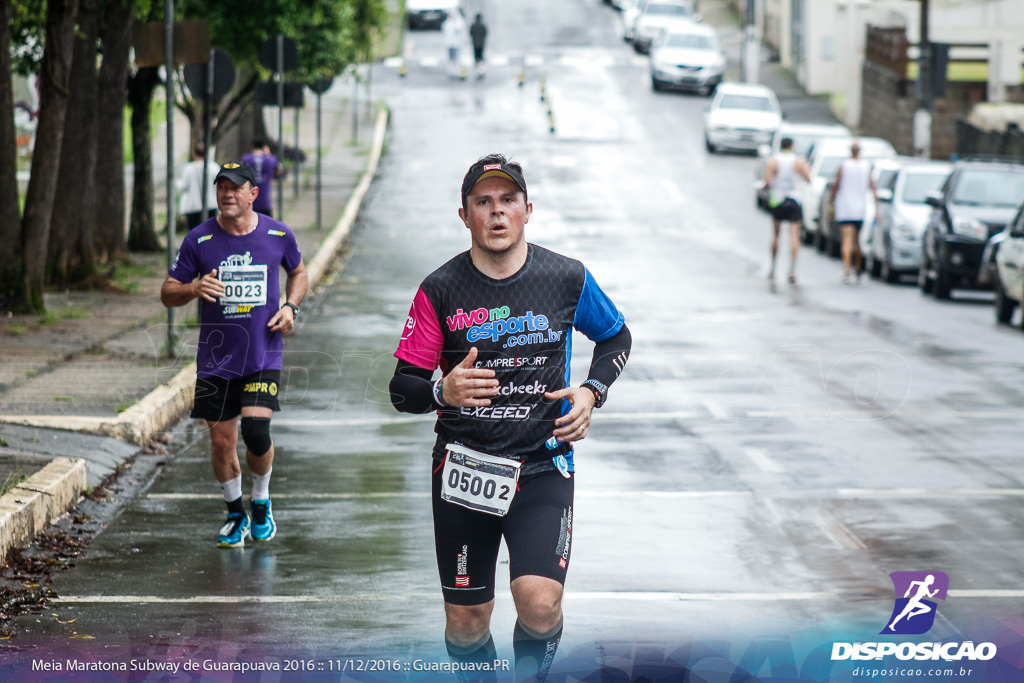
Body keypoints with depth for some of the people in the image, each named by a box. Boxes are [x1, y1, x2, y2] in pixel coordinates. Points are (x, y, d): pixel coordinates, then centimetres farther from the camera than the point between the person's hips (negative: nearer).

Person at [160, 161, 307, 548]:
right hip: (216, 357, 1)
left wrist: (290, 307, 0)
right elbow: (167, 294, 3)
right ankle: (235, 514, 26)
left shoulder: (279, 236, -1)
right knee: (222, 442, 3)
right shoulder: (200, 240, -3)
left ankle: (261, 503, 13)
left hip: (264, 355, -1)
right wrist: (193, 289, -19)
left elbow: (298, 272, 19)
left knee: (257, 433, -15)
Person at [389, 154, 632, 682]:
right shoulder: (439, 290, -3)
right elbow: (402, 389, -1)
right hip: (463, 469, 1)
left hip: (543, 466, -1)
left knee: (540, 602, -19)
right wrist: (443, 391, -23)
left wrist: (591, 392, 1)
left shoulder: (567, 278, 0)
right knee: (466, 621, 5)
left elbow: (616, 337, 19)